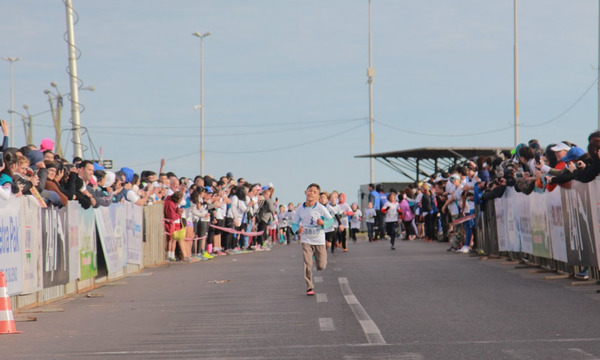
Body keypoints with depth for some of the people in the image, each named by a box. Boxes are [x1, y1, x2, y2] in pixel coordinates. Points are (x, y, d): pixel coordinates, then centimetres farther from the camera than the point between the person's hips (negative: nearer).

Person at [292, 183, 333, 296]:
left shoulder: (321, 208, -10)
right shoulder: (300, 209, -4)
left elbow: (331, 220, -3)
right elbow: (294, 223, 5)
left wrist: (323, 223, -24)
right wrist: (298, 229, -18)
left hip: (319, 240, -1)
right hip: (306, 241, 1)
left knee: (321, 266, 1)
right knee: (307, 265, -11)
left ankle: (318, 255, 36)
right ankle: (310, 287, 1)